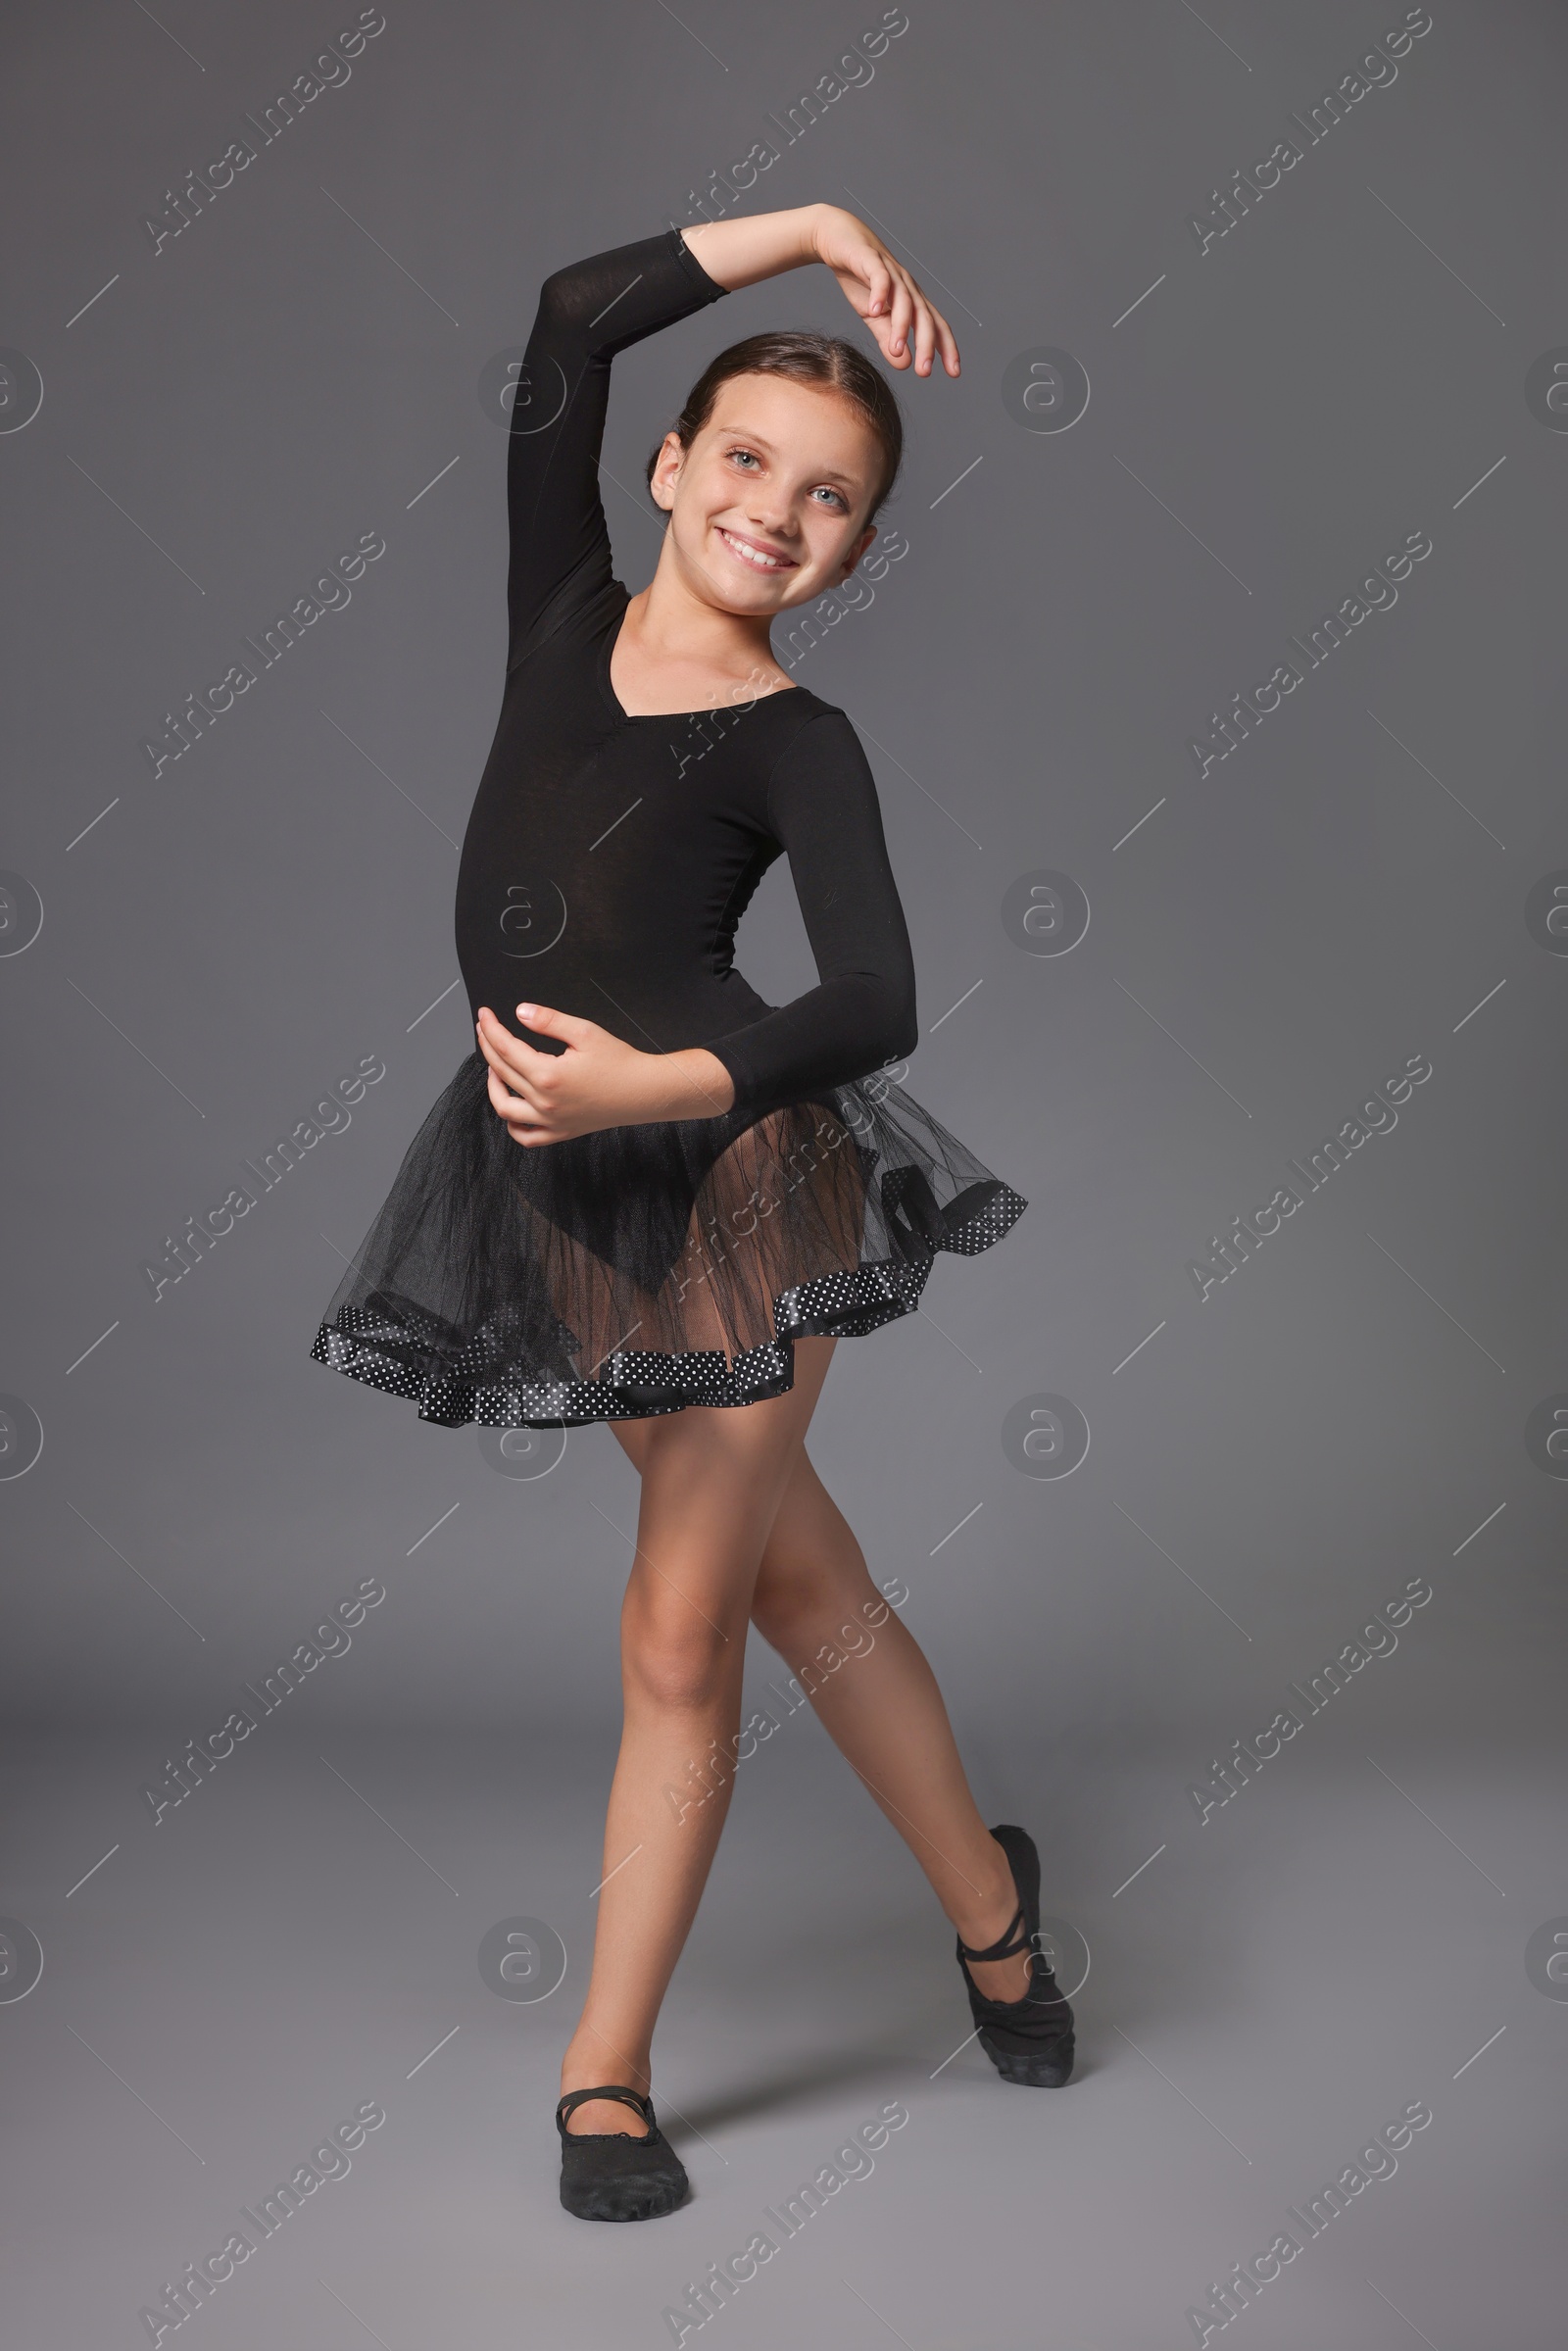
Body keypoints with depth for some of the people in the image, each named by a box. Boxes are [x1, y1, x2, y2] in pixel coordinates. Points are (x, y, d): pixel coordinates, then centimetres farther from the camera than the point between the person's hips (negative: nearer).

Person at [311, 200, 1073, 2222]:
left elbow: (876, 1000, -14)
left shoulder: (797, 742, -2)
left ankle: (606, 2073, 18)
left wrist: (652, 1086, -28)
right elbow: (570, 320, 3)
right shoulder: (564, 615, 9)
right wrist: (812, 230, 7)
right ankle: (985, 1898, 38)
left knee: (678, 1635, 2)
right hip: (558, 1186, 4)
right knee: (798, 1576, 16)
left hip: (732, 1170, -4)